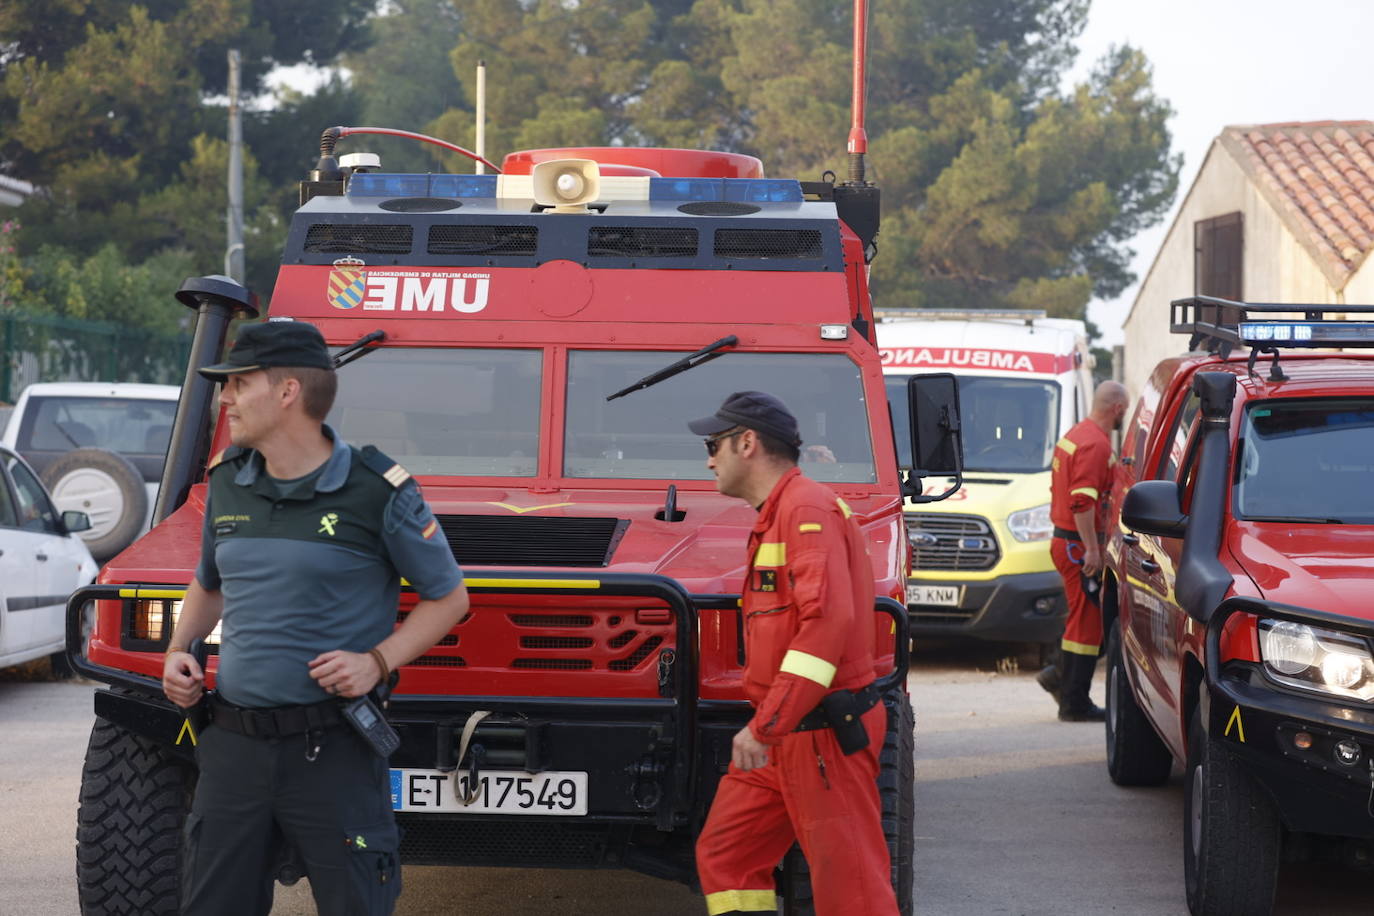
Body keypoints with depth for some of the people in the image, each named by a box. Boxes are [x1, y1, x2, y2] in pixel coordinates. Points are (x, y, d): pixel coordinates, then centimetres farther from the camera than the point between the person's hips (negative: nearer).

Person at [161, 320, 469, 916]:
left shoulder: (377, 490, -8)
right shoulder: (226, 481, 9)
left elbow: (448, 597, 0)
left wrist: (378, 661, -13)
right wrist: (179, 650, 8)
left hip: (333, 751, -5)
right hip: (234, 742, 5)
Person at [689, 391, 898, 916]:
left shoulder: (807, 509, -14)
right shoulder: (773, 517, 19)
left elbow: (828, 620, -26)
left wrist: (765, 726, -27)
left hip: (825, 734, -10)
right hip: (783, 736, 10)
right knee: (723, 855, 11)